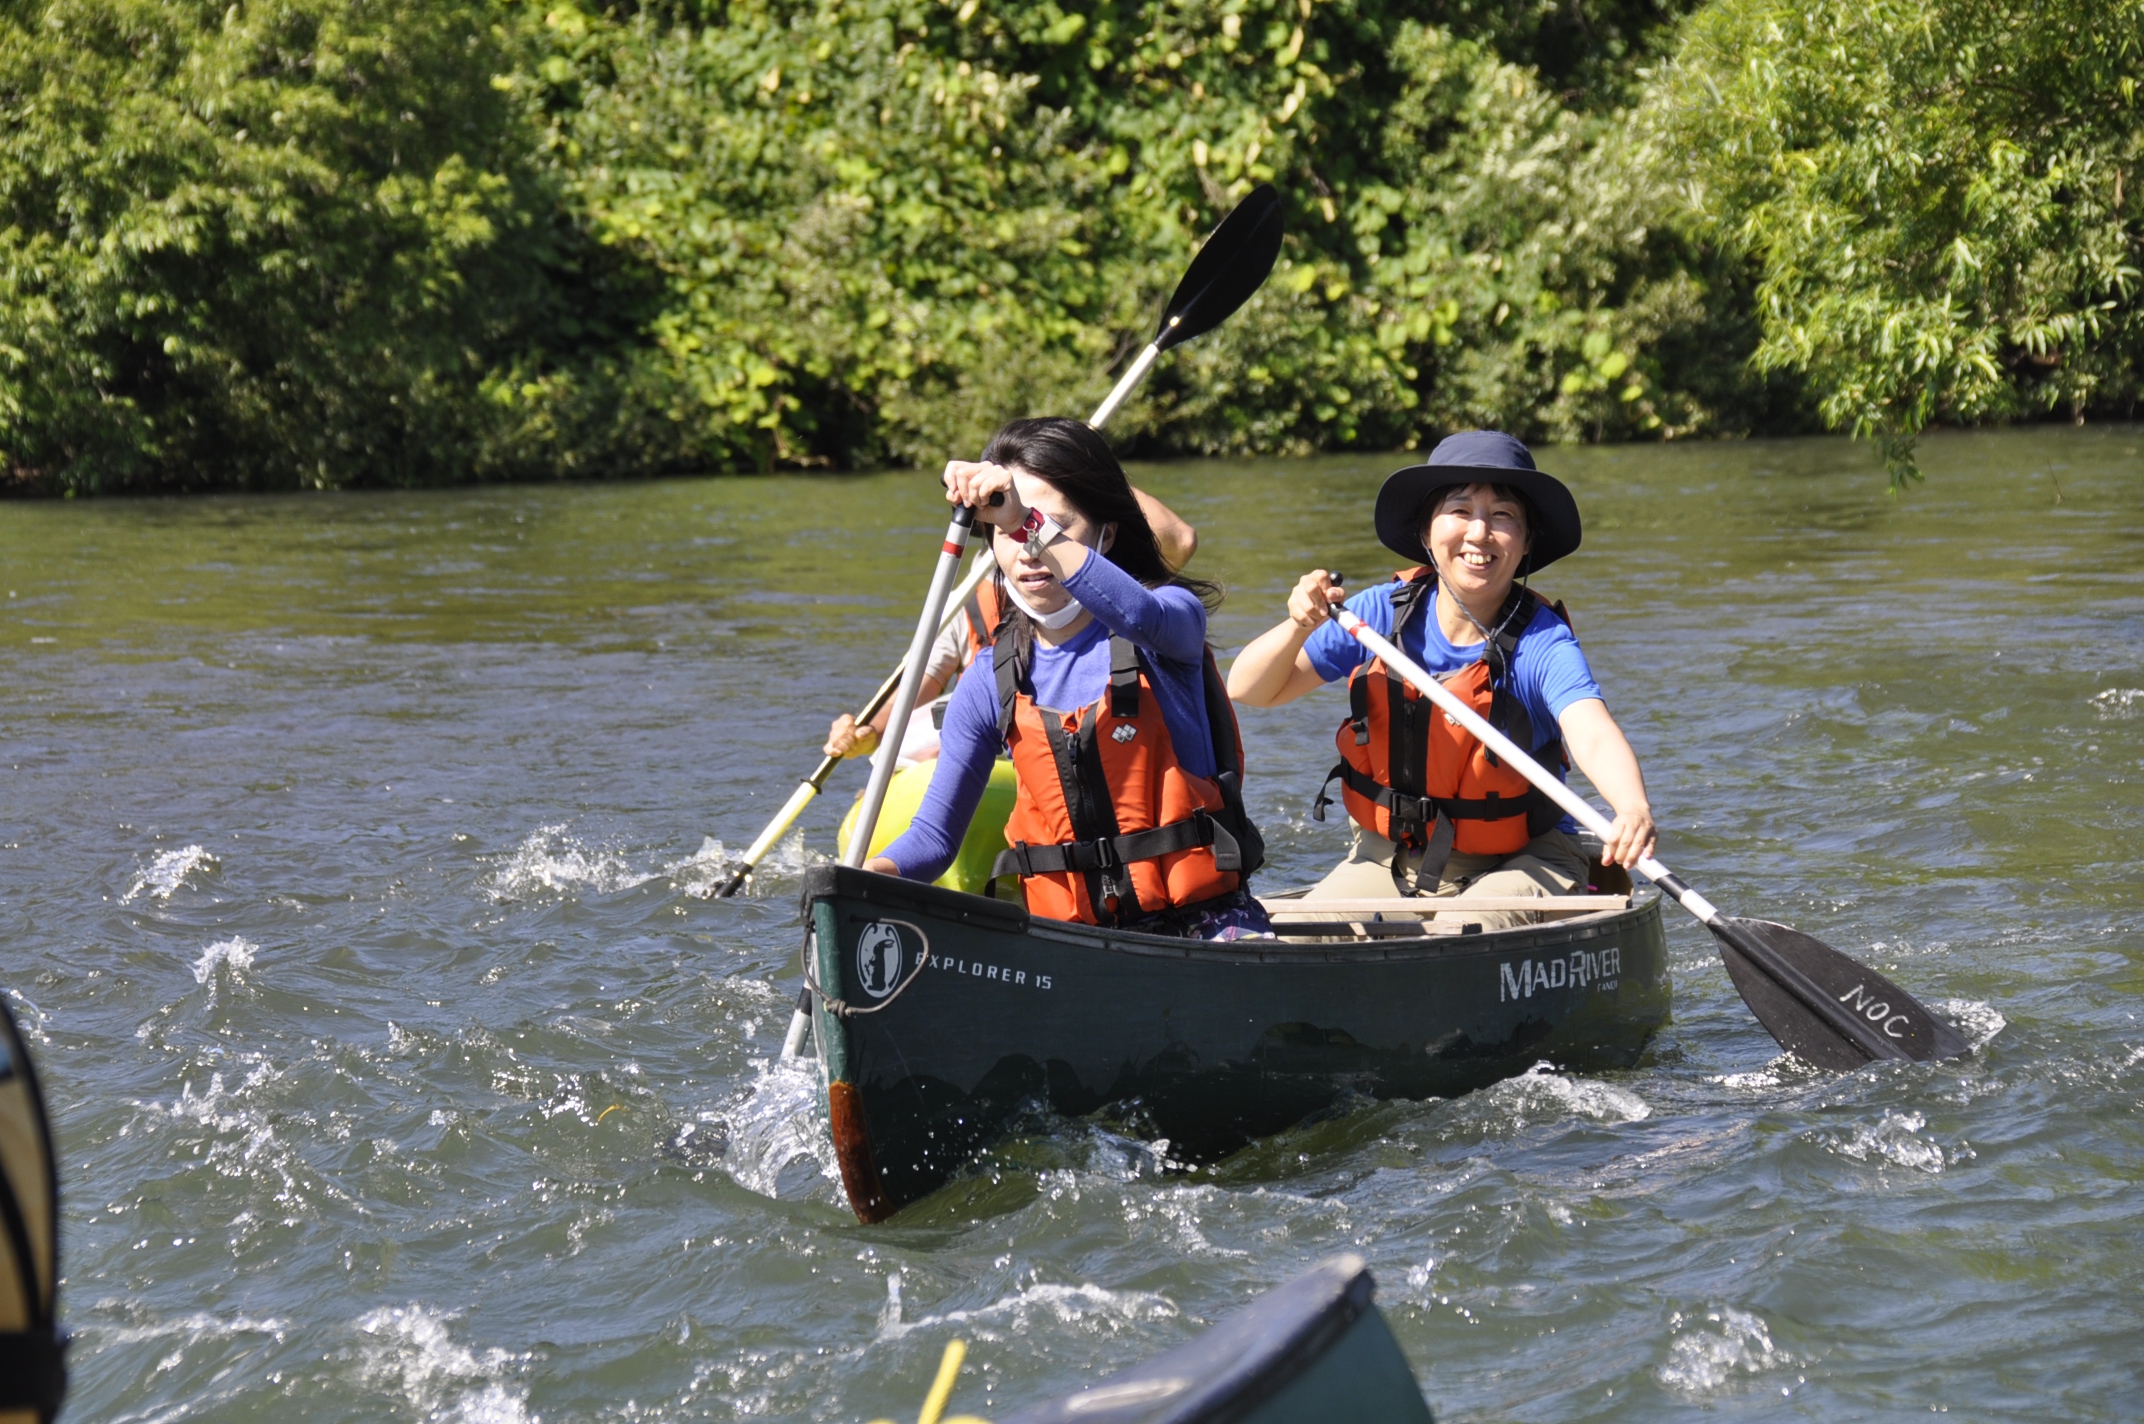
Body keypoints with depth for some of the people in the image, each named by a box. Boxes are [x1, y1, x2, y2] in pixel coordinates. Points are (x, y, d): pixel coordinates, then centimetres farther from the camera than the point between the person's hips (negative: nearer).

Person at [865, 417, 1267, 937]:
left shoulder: (1173, 616, -2)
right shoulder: (992, 681, 7)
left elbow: (1138, 615, -29)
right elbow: (936, 831, 5)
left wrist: (1032, 524, -42)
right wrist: (878, 870, -19)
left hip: (1203, 920, -4)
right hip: (1069, 930, 4)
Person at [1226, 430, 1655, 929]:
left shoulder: (1541, 644, -17)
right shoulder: (1382, 612, -7)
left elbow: (1593, 736, -37)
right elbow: (1248, 690, -3)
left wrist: (1633, 807, -60)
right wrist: (1298, 627, -25)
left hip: (1514, 865, -3)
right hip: (1389, 860, 4)